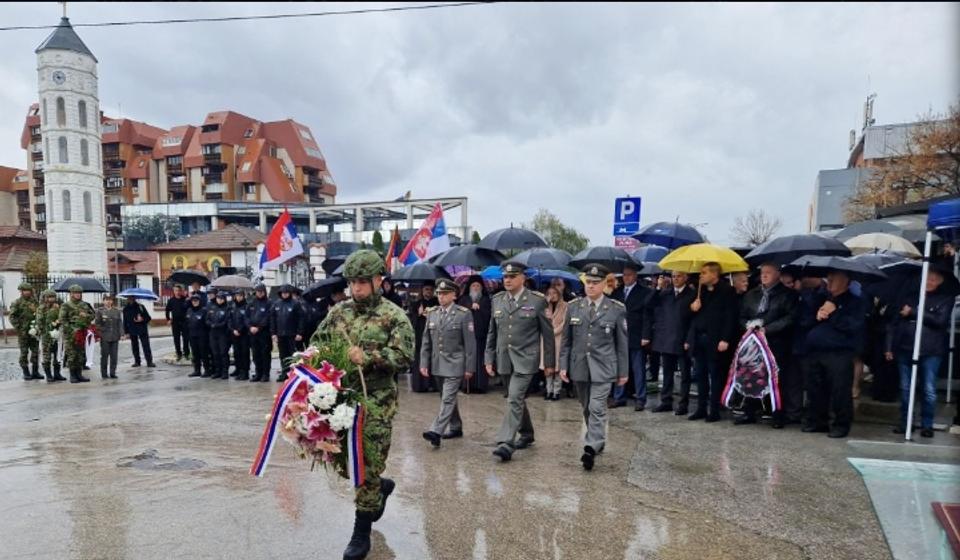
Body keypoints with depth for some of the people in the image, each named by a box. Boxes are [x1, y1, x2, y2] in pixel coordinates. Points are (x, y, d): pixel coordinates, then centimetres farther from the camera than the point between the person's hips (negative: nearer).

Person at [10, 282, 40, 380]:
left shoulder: (34, 301, 11)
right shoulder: (17, 303, -2)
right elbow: (12, 317, -6)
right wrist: (19, 328, -12)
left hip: (34, 331, 4)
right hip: (23, 332, -4)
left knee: (35, 351, 5)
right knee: (24, 352, 2)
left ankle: (35, 372, 12)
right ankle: (26, 373, 8)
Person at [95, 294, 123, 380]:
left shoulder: (117, 311, 10)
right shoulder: (100, 311, 2)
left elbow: (120, 324, 9)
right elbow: (97, 324, 0)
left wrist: (121, 334, 1)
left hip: (115, 337, 2)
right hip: (104, 337, -2)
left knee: (114, 356, 3)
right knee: (104, 356, 2)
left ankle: (112, 373, 10)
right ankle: (104, 374, 9)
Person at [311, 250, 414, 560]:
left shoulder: (394, 316, -7)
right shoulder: (338, 312, 9)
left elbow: (404, 357, -15)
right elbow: (316, 344, 14)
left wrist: (367, 357, -24)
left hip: (376, 401, -5)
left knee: (367, 465, 0)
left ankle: (361, 534, 17)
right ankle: (380, 487, 42)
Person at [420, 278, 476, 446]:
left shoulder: (464, 314, -8)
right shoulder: (432, 314, 7)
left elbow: (470, 343, -8)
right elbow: (426, 341, 10)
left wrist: (469, 368, -10)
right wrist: (424, 363, 4)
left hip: (455, 365, -6)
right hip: (437, 365, 6)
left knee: (448, 399, -12)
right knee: (447, 398, 16)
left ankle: (436, 431, -15)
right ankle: (456, 428, 30)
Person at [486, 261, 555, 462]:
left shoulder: (537, 300, -6)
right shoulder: (497, 300, 7)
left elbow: (548, 333, -2)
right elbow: (492, 333, 12)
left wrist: (549, 362, -1)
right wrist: (489, 359, 8)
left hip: (525, 359, -5)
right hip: (503, 360, 5)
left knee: (515, 399, -15)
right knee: (517, 398, 16)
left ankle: (506, 443, -13)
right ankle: (526, 434, 35)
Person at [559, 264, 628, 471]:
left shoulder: (617, 309, -4)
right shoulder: (574, 307, 3)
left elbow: (622, 343, 1)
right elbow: (566, 339, 7)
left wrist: (623, 371, 2)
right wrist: (563, 365, 2)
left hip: (603, 367, -3)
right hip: (579, 366, 3)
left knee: (597, 408, -11)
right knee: (586, 408, 14)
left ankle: (591, 449, -9)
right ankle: (597, 441, 33)